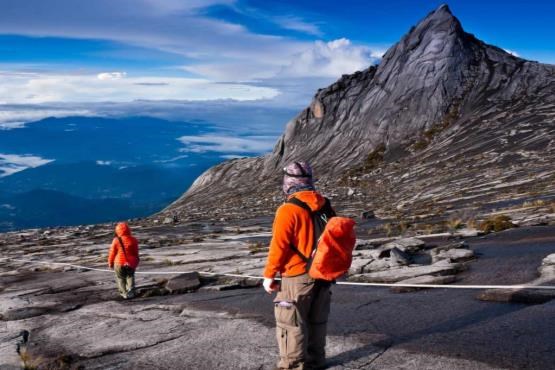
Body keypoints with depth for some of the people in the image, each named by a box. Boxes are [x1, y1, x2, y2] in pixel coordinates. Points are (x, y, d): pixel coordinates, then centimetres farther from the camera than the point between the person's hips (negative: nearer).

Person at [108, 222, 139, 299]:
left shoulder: (116, 240, -13)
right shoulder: (133, 240, -5)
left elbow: (112, 253, -6)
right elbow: (136, 253, 4)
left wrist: (110, 263, 9)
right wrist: (136, 262, 19)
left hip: (119, 263, -2)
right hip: (131, 263, 2)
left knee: (120, 278, 14)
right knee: (130, 276, 21)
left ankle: (124, 293, 11)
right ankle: (131, 289, 3)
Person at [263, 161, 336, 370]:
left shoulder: (289, 209, -18)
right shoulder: (325, 206, 4)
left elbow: (279, 246, -18)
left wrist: (269, 275, -7)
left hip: (297, 277, -7)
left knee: (291, 323, 5)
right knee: (317, 320, 19)